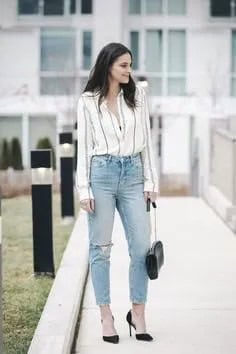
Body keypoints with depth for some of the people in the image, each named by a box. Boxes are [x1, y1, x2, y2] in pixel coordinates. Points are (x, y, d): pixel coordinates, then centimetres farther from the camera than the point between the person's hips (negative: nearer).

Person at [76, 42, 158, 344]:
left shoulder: (137, 96, 8)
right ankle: (106, 316, 9)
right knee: (101, 247, 2)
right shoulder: (88, 101, 1)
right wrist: (84, 189, -5)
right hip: (102, 172, -2)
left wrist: (150, 181, 4)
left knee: (141, 245, -1)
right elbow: (84, 146, 1)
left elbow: (146, 141, 9)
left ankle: (138, 313, 11)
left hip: (132, 174, 3)